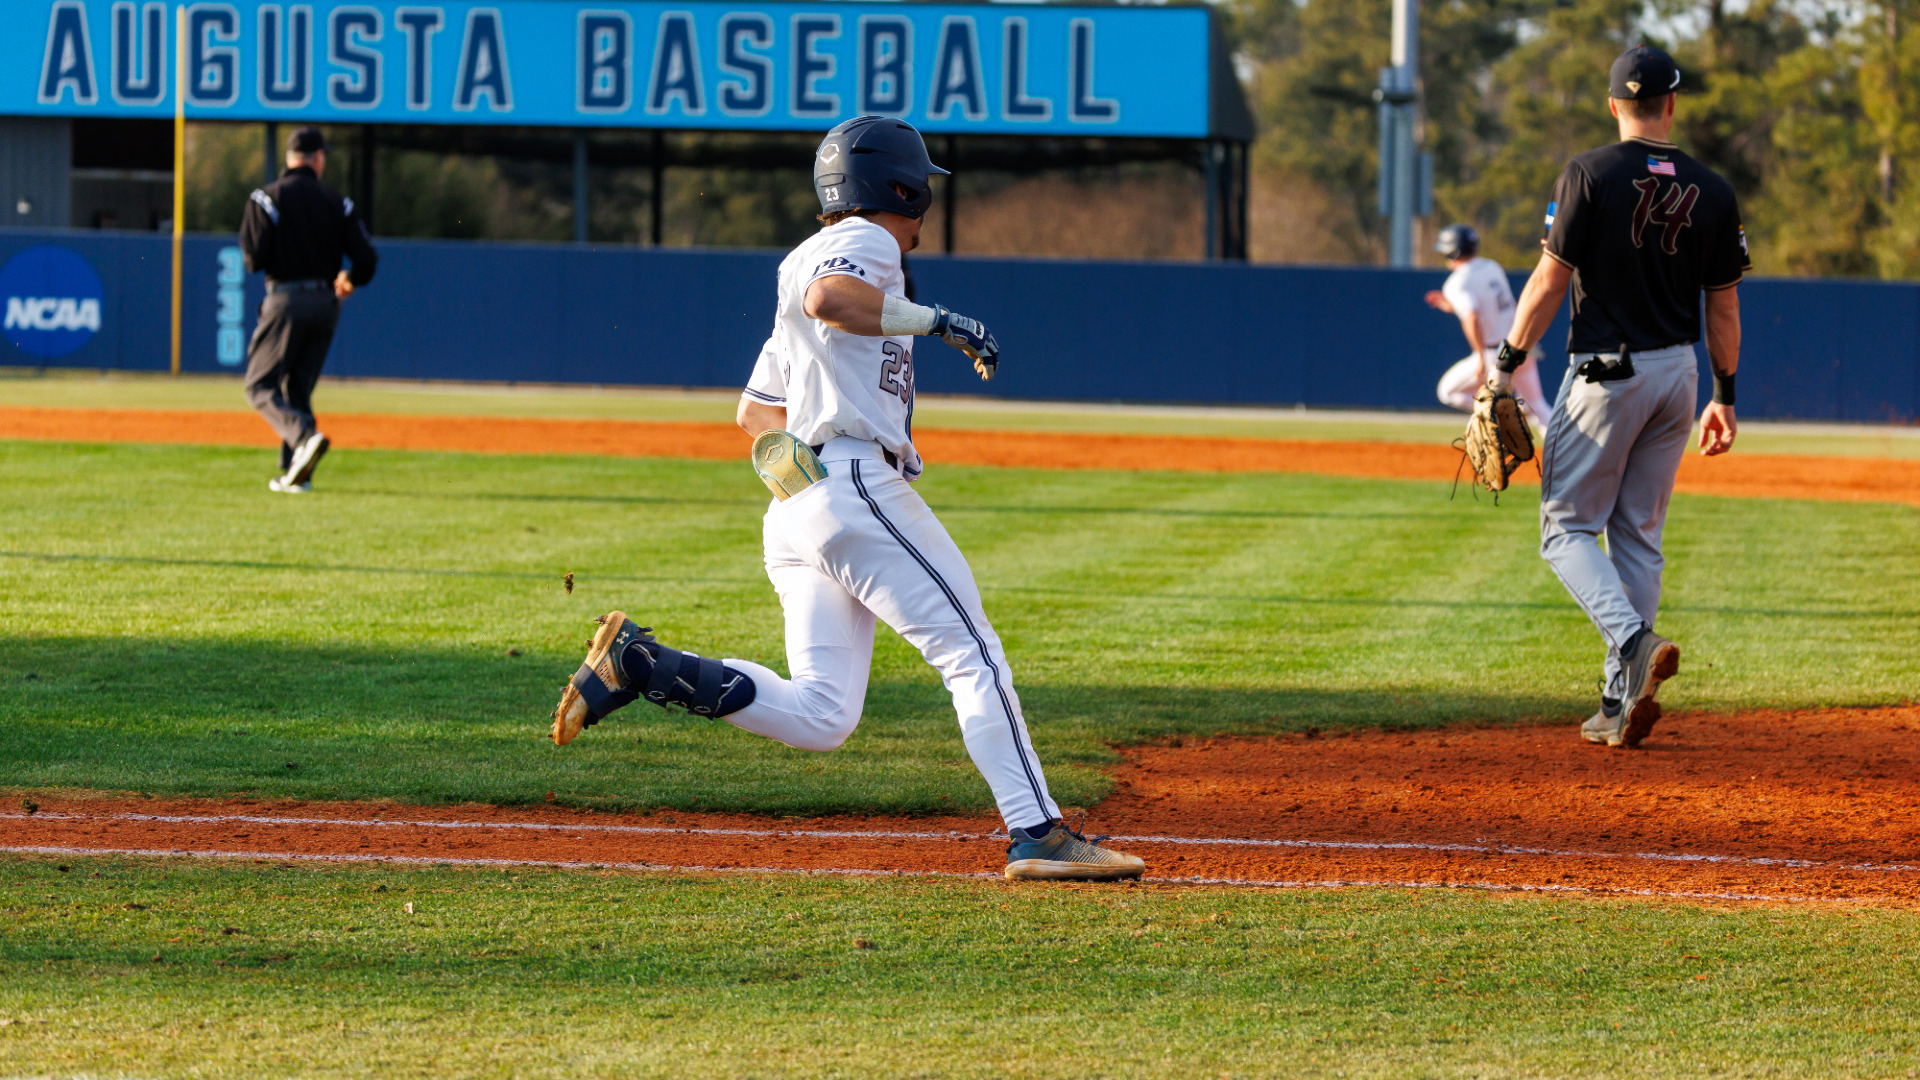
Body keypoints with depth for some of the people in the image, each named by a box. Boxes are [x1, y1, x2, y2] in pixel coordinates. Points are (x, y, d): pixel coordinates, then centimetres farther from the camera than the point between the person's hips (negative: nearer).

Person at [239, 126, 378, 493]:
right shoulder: (337, 204, 6)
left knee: (261, 386, 0)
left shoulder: (267, 197, -3)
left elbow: (256, 256, -13)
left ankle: (304, 437, -27)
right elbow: (366, 259, 1)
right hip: (325, 303, 4)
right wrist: (349, 281, 21)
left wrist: (255, 261, 10)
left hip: (286, 300, -4)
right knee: (299, 388, 15)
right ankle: (295, 472, 8)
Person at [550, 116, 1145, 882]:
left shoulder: (811, 263, 30)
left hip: (795, 504, 9)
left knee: (818, 717, -1)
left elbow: (755, 411, 32)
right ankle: (1037, 834, -15)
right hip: (857, 486, -9)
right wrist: (938, 322, -18)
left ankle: (641, 664, -7)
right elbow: (830, 298, -24)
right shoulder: (863, 243, 1)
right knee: (972, 653, -9)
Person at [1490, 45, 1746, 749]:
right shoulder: (1713, 191, 3)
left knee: (1567, 529, 2)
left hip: (1606, 374, -5)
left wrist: (1509, 360, -1)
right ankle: (1621, 705, 11)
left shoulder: (1591, 175, -9)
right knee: (1639, 535, 12)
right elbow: (1724, 306, 8)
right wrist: (1724, 396, 15)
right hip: (1678, 374, 5)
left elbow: (1550, 279, -11)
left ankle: (1634, 641, -24)